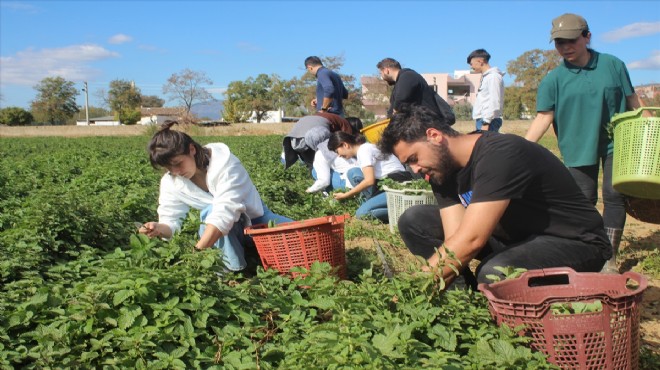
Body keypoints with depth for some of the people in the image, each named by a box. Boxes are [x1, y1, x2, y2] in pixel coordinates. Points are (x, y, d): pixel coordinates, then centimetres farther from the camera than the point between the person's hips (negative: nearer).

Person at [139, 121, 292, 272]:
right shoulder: (170, 182, -10)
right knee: (210, 212, -35)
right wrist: (160, 229, -38)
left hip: (255, 218, -2)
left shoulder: (224, 163, -29)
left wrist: (197, 250, -48)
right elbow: (170, 219, -11)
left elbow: (225, 211, -40)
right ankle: (232, 270, -28)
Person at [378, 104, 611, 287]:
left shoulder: (500, 154, -27)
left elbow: (470, 241, -34)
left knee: (494, 273, -40)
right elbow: (455, 239, -12)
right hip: (513, 236, 8)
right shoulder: (444, 169, -3)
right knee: (414, 221, -4)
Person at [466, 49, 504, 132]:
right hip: (482, 120, 10)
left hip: (489, 122, -10)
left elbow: (494, 103, -17)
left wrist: (486, 122, -20)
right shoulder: (485, 77, 19)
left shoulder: (493, 76, -9)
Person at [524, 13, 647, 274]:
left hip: (616, 143, 1)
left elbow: (633, 101, 8)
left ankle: (609, 258, 5)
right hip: (578, 148, 0)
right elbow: (543, 117, -11)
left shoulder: (613, 65, 0)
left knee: (614, 196, -3)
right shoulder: (553, 80, -5)